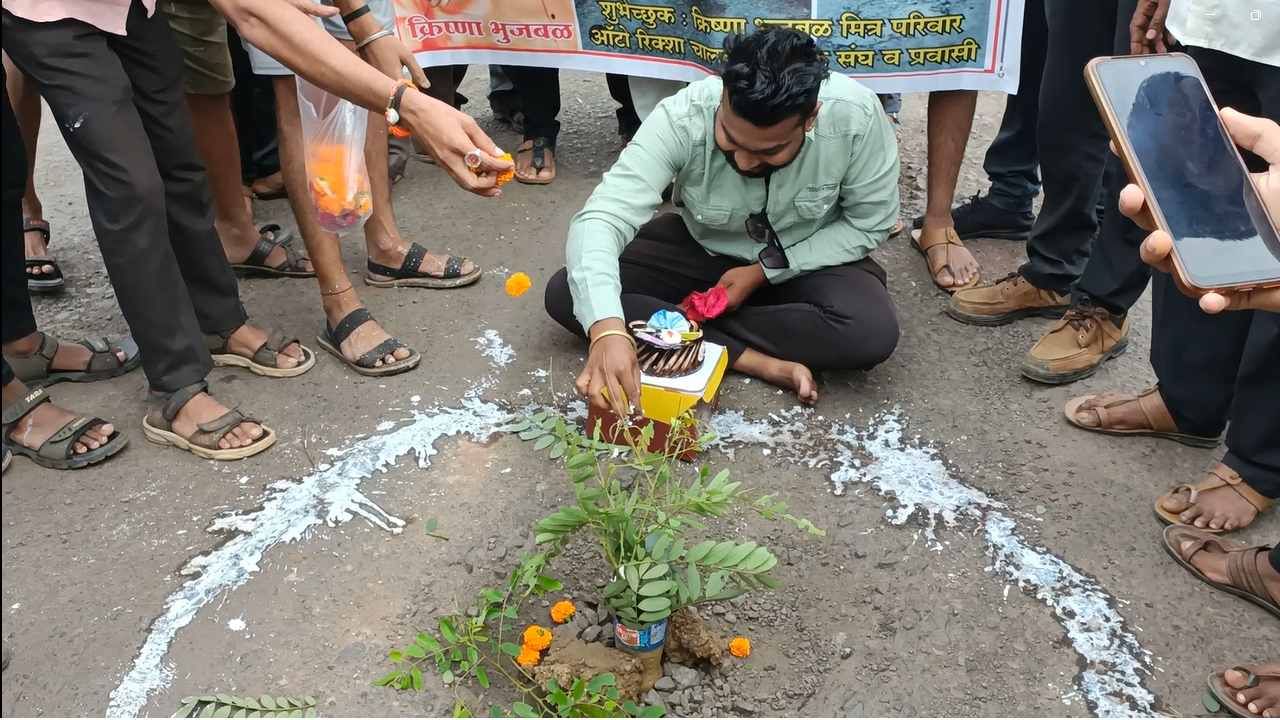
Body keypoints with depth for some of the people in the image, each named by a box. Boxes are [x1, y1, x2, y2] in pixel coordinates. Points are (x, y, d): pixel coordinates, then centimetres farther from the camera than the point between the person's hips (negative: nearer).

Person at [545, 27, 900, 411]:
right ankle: (758, 362, -22)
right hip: (700, 249, 1)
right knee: (564, 295, -20)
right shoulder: (682, 118, -30)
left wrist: (766, 271, -21)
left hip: (807, 258, 0)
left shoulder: (856, 116, -29)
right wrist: (606, 329, -55)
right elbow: (600, 220, -37)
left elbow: (870, 224, -13)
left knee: (873, 333, -32)